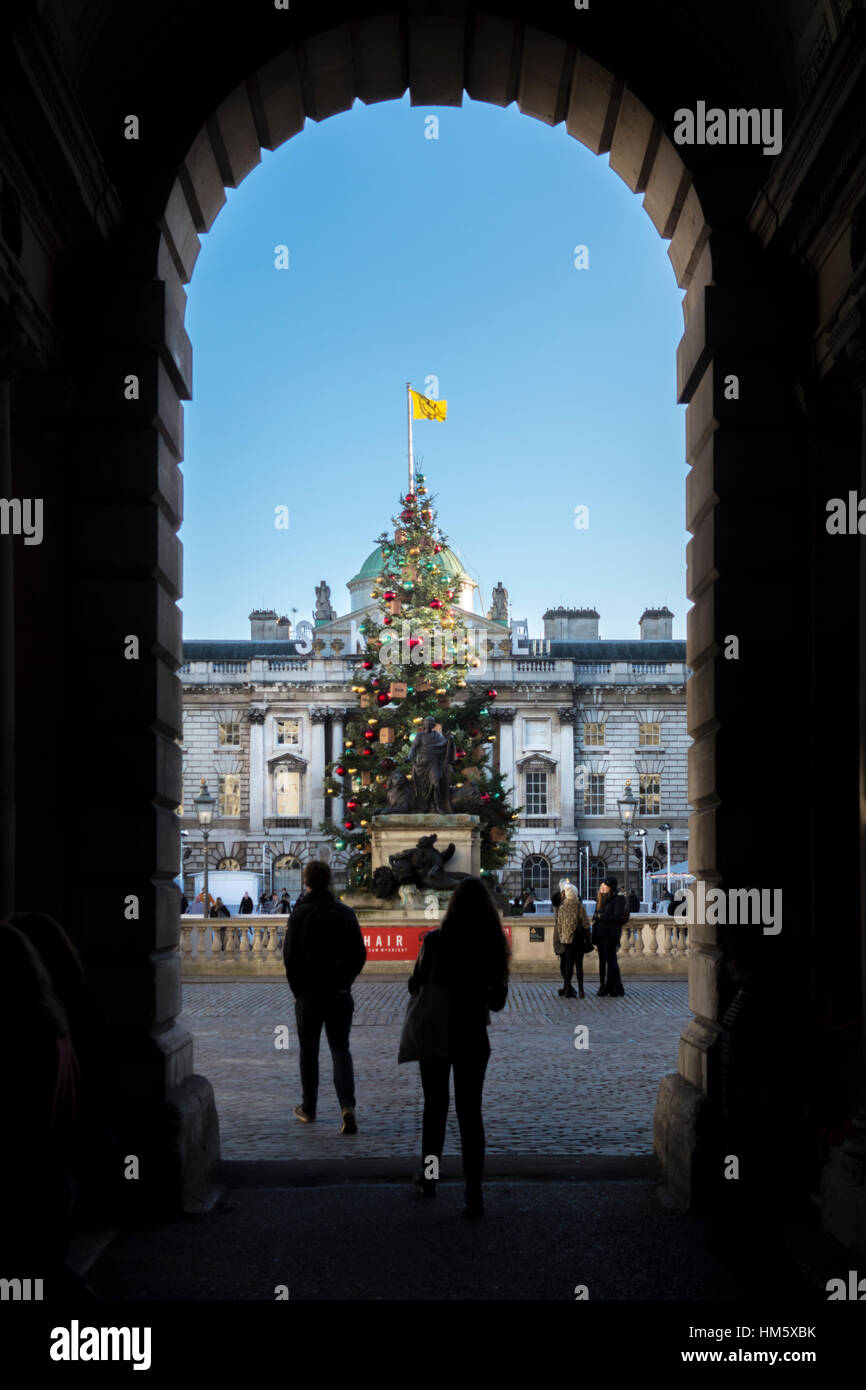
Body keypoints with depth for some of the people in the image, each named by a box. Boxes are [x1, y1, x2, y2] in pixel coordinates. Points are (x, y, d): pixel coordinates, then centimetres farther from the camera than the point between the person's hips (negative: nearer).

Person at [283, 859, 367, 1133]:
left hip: (309, 994, -2)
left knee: (309, 1051, 12)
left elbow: (290, 957, -9)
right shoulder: (345, 913, 1)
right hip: (340, 994, 2)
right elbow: (360, 954, 4)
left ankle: (308, 1108, 22)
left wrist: (297, 989, 4)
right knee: (340, 1049, 4)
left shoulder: (299, 915, -10)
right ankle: (347, 1106, -14)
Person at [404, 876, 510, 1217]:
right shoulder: (493, 945, -6)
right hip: (473, 1036, 1)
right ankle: (473, 1192, -2)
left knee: (435, 1106, 16)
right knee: (470, 1111, 5)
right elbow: (498, 1000, -1)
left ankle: (428, 1178, 29)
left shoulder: (436, 940, -13)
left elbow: (416, 985, -5)